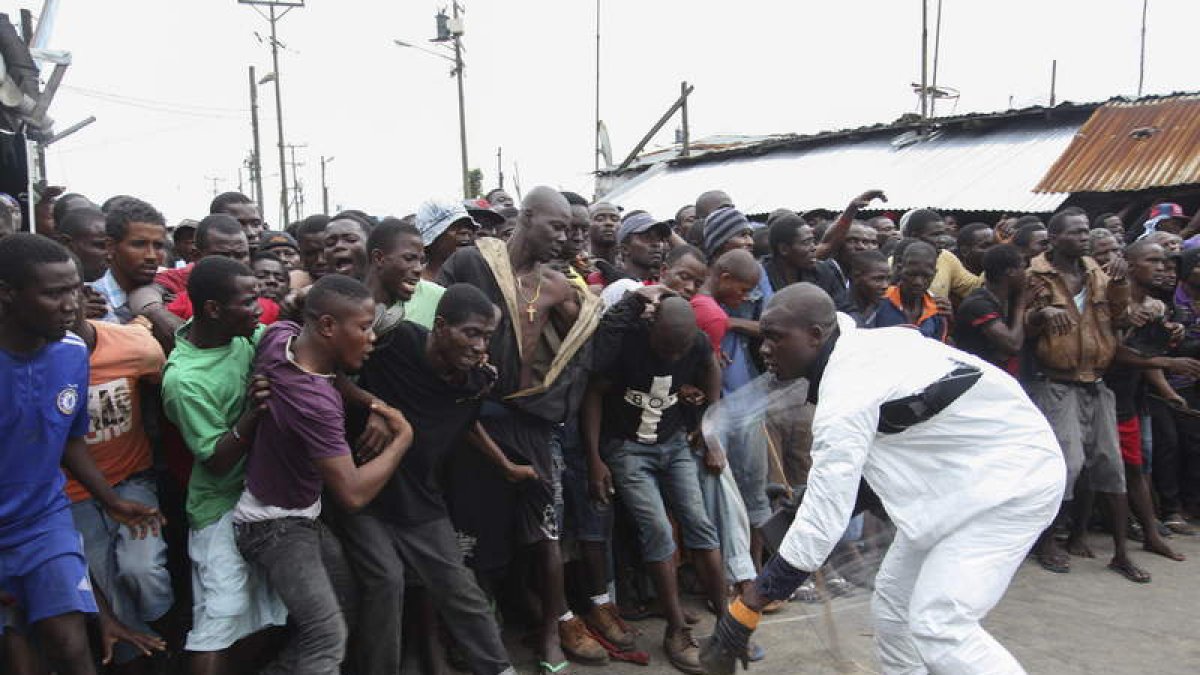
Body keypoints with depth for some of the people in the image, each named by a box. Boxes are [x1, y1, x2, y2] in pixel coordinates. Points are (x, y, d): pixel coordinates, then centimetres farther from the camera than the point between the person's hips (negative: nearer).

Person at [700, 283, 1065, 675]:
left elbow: (822, 520, -31)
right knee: (893, 603, 10)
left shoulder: (847, 397, -29)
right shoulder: (861, 341, -4)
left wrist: (745, 611, -26)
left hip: (1013, 476, -10)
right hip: (967, 472, 10)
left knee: (939, 627, -19)